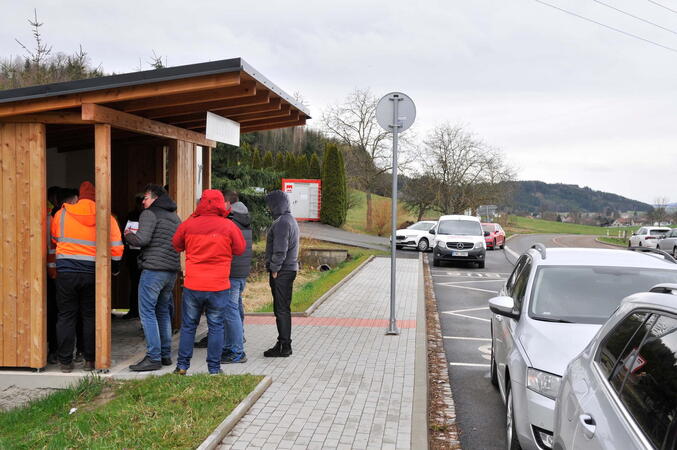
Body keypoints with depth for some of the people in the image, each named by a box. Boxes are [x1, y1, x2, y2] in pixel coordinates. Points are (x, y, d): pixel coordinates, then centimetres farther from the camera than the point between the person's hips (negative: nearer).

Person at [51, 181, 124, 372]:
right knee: (90, 316, 10)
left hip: (65, 270, 0)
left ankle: (65, 361, 9)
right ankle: (90, 360, 11)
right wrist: (115, 269, 15)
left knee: (66, 316, 7)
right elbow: (117, 247, 0)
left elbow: (54, 239, 16)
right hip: (92, 272, 0)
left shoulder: (62, 214, 3)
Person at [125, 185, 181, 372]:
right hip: (172, 270, 8)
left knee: (147, 312, -5)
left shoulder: (150, 214, -5)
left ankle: (153, 357, -8)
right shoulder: (175, 218, 19)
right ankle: (166, 355, 17)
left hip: (153, 268, -8)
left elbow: (142, 239, -15)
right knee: (163, 312, 15)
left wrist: (128, 235, 4)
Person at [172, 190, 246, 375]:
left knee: (188, 325, 14)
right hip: (219, 287, -1)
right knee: (216, 326, 8)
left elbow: (177, 245, 15)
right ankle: (214, 368, 11)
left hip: (192, 286, 2)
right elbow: (240, 249, 5)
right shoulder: (228, 226, -7)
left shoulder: (189, 224, -2)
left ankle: (182, 366, 18)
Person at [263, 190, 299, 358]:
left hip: (281, 272, -10)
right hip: (289, 269, 10)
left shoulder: (282, 222, -16)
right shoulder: (290, 220, 18)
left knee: (282, 309, -6)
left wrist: (274, 269, -14)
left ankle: (284, 346, -2)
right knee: (282, 309, 14)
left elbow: (280, 250, -21)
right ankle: (284, 344, 20)